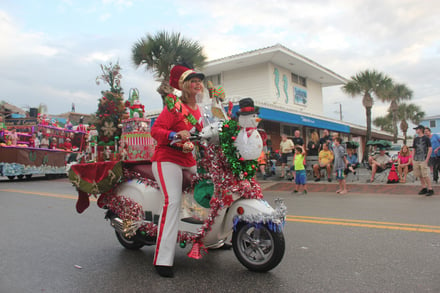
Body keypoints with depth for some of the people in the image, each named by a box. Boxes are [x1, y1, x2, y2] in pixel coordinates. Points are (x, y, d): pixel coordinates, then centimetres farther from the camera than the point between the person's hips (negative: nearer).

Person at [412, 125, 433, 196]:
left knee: (425, 175, -8)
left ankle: (430, 189, 0)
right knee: (420, 175, 8)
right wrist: (413, 159, 11)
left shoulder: (426, 138, -1)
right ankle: (424, 188, 18)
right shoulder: (415, 139, 14)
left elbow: (430, 149, -4)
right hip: (416, 160, 6)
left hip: (423, 160, -6)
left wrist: (427, 159, -10)